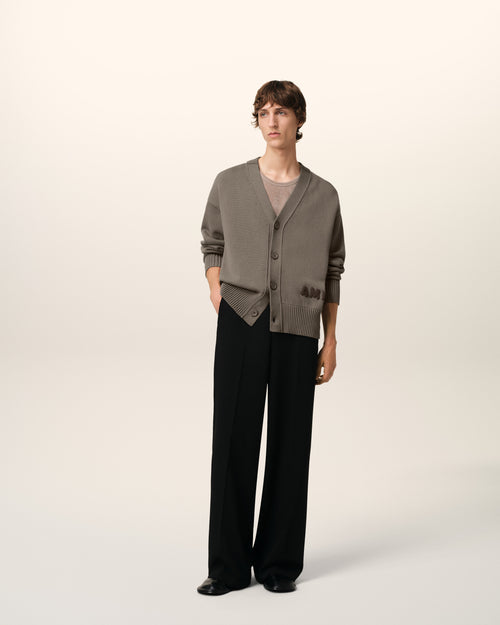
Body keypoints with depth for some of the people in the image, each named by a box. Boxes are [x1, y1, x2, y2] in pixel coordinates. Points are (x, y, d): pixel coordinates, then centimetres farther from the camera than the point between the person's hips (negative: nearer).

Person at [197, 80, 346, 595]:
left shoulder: (323, 195, 7)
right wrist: (217, 294, 3)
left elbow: (333, 271, 11)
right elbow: (211, 244, 20)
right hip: (241, 326, 0)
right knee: (233, 442, 1)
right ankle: (229, 566, 12)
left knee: (290, 447, 5)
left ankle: (278, 563, 19)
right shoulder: (230, 184, 6)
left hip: (297, 333, 0)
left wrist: (330, 341, 7)